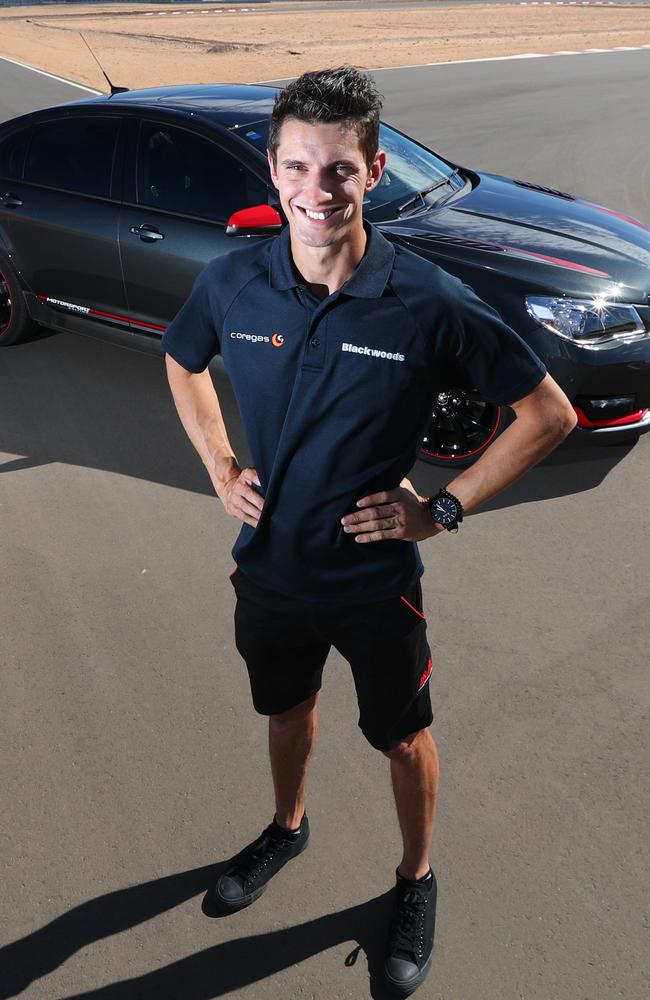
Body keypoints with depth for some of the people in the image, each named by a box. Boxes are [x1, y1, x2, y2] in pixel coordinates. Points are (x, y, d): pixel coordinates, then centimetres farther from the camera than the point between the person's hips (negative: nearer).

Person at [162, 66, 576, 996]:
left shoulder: (431, 303, -22)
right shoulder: (233, 282, -12)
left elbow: (549, 414, -12)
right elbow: (183, 365, 11)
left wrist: (442, 509, -15)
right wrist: (220, 469, 0)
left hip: (376, 581, -3)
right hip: (268, 568, 3)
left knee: (404, 740, 19)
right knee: (287, 709, 28)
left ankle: (417, 881, 47)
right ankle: (287, 826, 58)